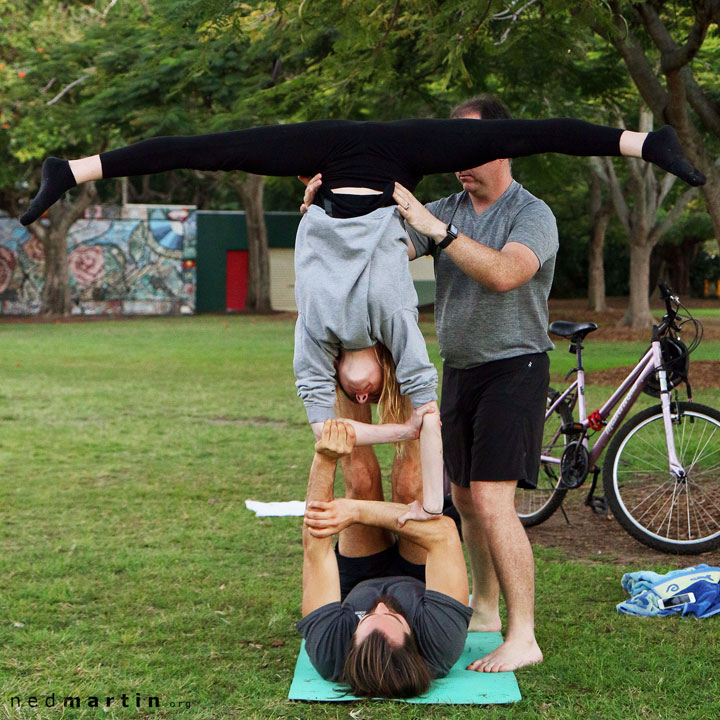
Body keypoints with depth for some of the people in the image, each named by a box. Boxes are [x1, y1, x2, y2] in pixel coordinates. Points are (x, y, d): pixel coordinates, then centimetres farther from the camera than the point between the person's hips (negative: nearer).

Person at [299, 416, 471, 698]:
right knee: (411, 483, -17)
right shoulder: (441, 644, -50)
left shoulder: (327, 651, -47)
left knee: (362, 481, -16)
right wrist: (356, 512, -50)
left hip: (356, 589, 1)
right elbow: (443, 532, -47)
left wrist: (324, 456, -49)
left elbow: (315, 540, -44)